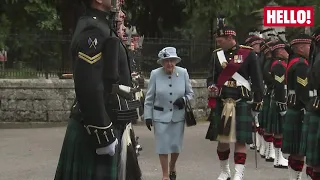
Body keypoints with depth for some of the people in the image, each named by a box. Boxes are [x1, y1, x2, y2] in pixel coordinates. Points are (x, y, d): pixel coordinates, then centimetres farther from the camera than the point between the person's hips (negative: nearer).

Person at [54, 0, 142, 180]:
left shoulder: (101, 27, 17)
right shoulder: (93, 29, -14)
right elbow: (87, 87, -23)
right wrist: (103, 135, -22)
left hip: (110, 124, 10)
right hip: (99, 128, -10)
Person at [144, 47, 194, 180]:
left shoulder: (183, 73, -3)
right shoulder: (155, 74, -6)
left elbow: (190, 93, 8)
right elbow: (149, 98, 0)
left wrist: (184, 100, -14)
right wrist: (148, 116, -1)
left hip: (178, 116, 2)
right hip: (160, 116, -1)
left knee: (176, 145, 9)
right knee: (163, 145, 3)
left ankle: (172, 166, 40)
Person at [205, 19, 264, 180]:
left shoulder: (248, 54, -3)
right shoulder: (217, 54, 8)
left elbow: (257, 80, -1)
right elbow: (211, 77, 11)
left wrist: (257, 103, -2)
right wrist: (211, 86, -12)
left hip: (242, 103, -4)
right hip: (221, 103, 4)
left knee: (240, 140, -5)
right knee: (221, 139, 10)